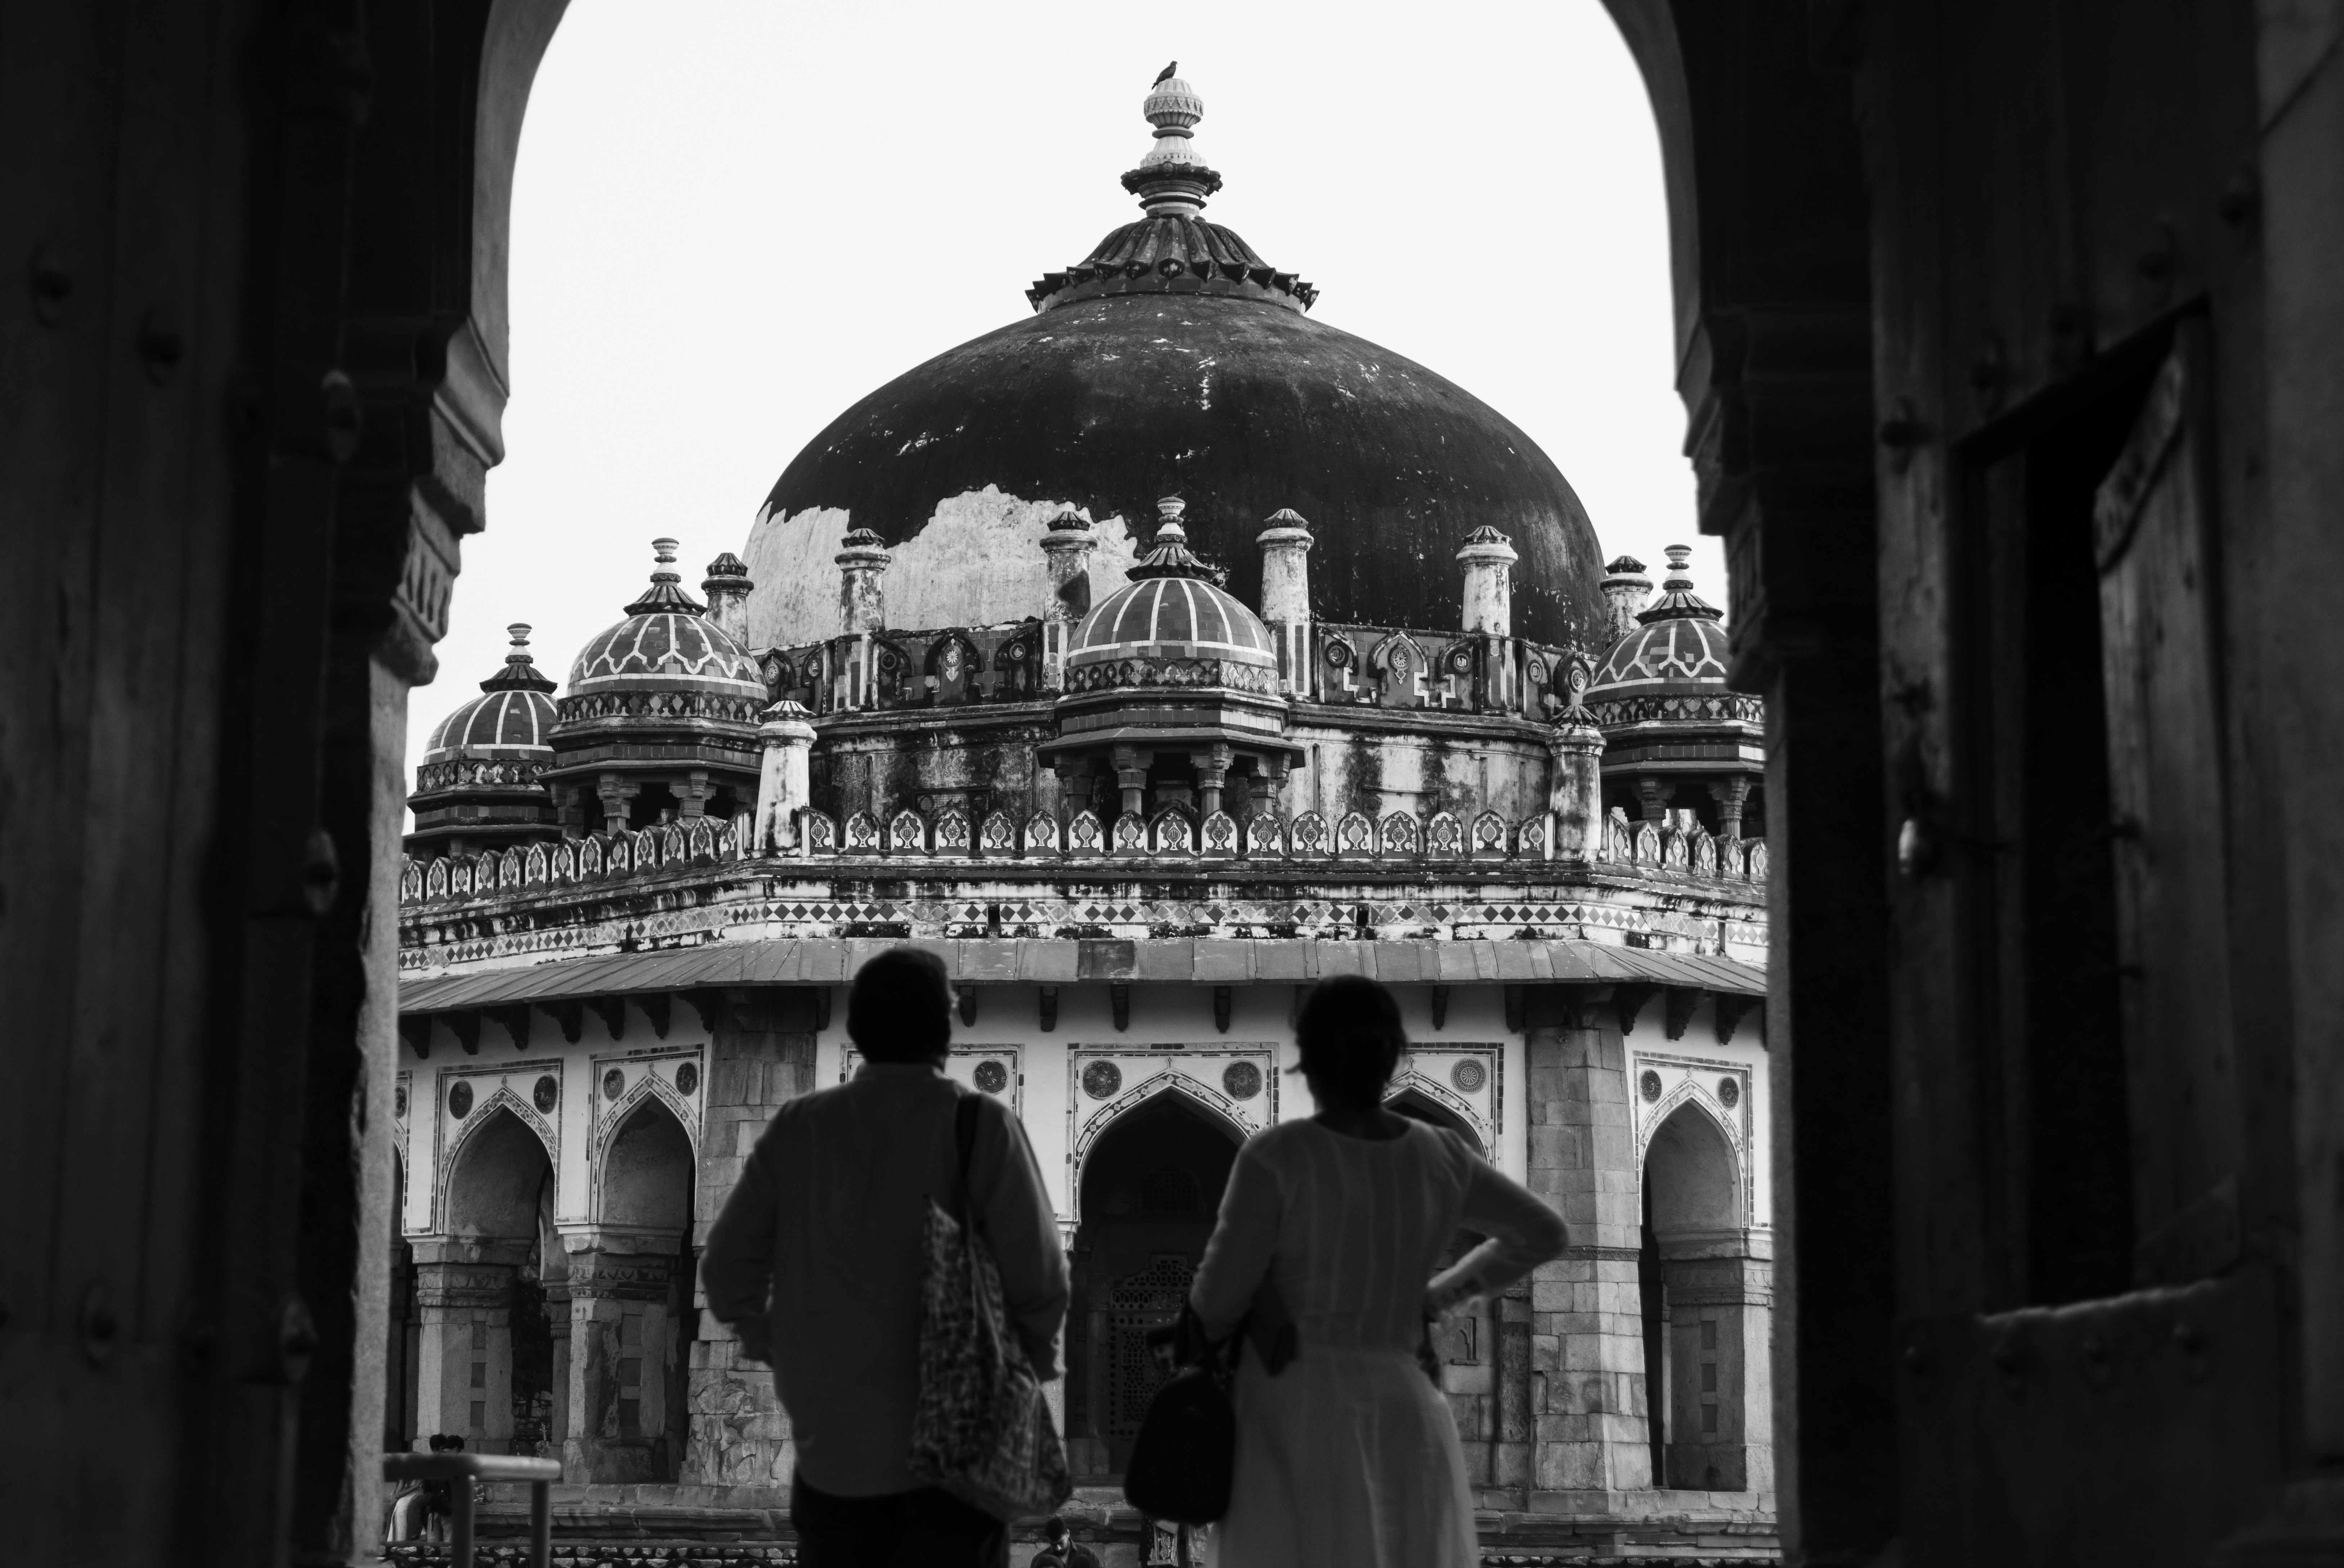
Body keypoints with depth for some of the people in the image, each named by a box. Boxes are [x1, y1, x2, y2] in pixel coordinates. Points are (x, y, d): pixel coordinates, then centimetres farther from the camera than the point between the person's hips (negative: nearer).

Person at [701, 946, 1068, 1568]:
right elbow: (1036, 1278, -11)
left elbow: (728, 1266, 3)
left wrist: (770, 1347, 20)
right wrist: (1032, 1361, 7)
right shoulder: (981, 1125, -9)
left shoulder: (797, 1127, 2)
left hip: (831, 1443, 3)